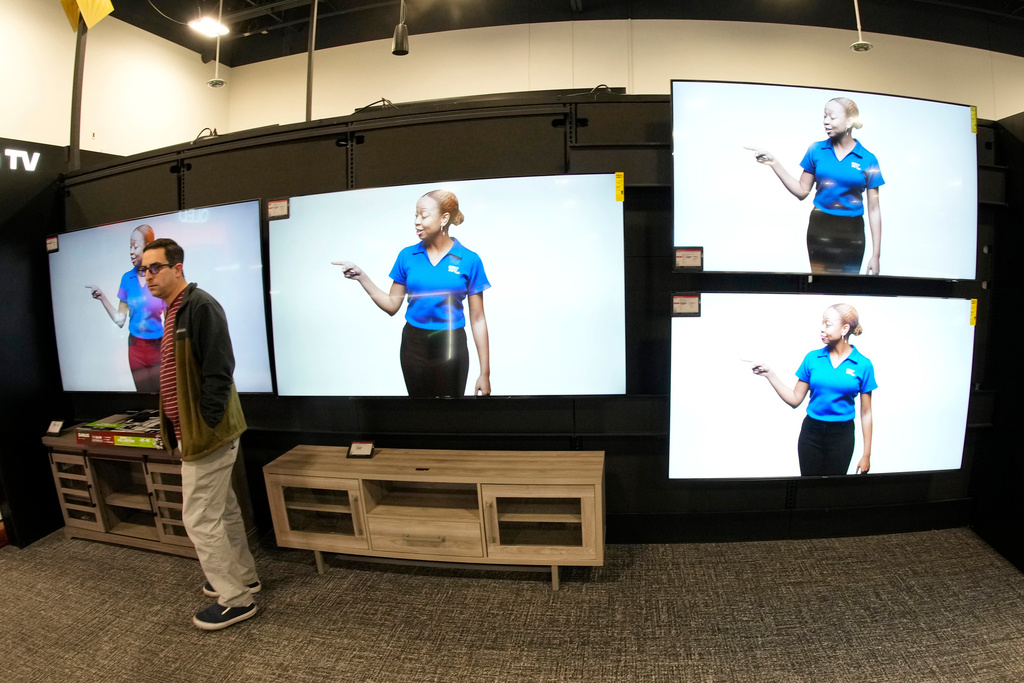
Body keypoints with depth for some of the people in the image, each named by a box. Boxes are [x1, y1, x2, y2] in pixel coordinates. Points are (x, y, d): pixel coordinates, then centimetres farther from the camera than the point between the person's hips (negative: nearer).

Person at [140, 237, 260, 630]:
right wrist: (178, 430, 17)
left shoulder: (200, 307, -17)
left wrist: (203, 428, -21)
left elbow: (218, 373, -22)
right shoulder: (173, 311, 15)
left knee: (200, 519, -2)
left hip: (205, 435, -10)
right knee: (223, 510, 19)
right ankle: (243, 578, 35)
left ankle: (235, 599, 13)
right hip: (192, 433, 10)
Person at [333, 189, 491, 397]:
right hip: (413, 346, 3)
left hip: (450, 349, -3)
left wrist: (485, 373, -6)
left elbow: (477, 319, -5)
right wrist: (361, 277, -4)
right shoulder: (407, 256, 2)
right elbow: (392, 305, 9)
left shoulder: (469, 260, -6)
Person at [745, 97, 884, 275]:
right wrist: (773, 162, -3)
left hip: (851, 234, -1)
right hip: (820, 229, 1)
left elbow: (874, 209, -1)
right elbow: (802, 191, 6)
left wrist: (876, 255, -4)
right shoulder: (816, 150, 3)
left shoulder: (867, 159, -2)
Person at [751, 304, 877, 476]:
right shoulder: (812, 358, 0)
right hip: (811, 432, 1)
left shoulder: (863, 365, -5)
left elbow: (866, 412, -1)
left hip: (841, 436, -1)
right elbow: (795, 399, 2)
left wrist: (866, 454, 0)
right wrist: (769, 374, -8)